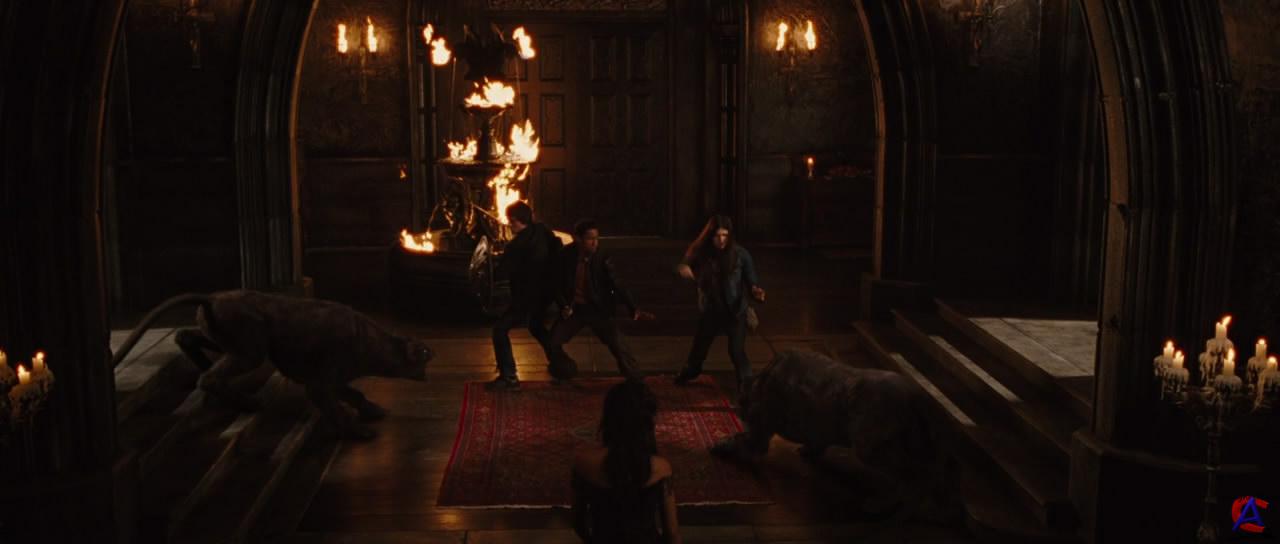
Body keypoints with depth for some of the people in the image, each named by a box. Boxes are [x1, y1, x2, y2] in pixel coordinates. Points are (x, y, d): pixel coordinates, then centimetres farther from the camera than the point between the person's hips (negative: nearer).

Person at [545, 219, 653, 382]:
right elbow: (558, 285, 3)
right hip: (573, 309, 2)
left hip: (598, 309, -2)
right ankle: (566, 373, 22)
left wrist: (633, 309, -30)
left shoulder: (602, 260, -14)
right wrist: (563, 306, -12)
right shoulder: (566, 256, -10)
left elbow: (616, 286, -18)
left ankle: (635, 381, 1)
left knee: (619, 345, -15)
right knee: (552, 344, -6)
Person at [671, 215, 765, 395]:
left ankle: (746, 385, 7)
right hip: (710, 310, 3)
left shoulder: (740, 254, -16)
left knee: (737, 351, -13)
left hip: (735, 311, -3)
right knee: (699, 345, 22)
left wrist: (755, 290, -35)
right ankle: (690, 371, 51)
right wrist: (682, 268, -24)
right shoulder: (700, 252, -11)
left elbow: (750, 280, -11)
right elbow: (685, 266, 1)